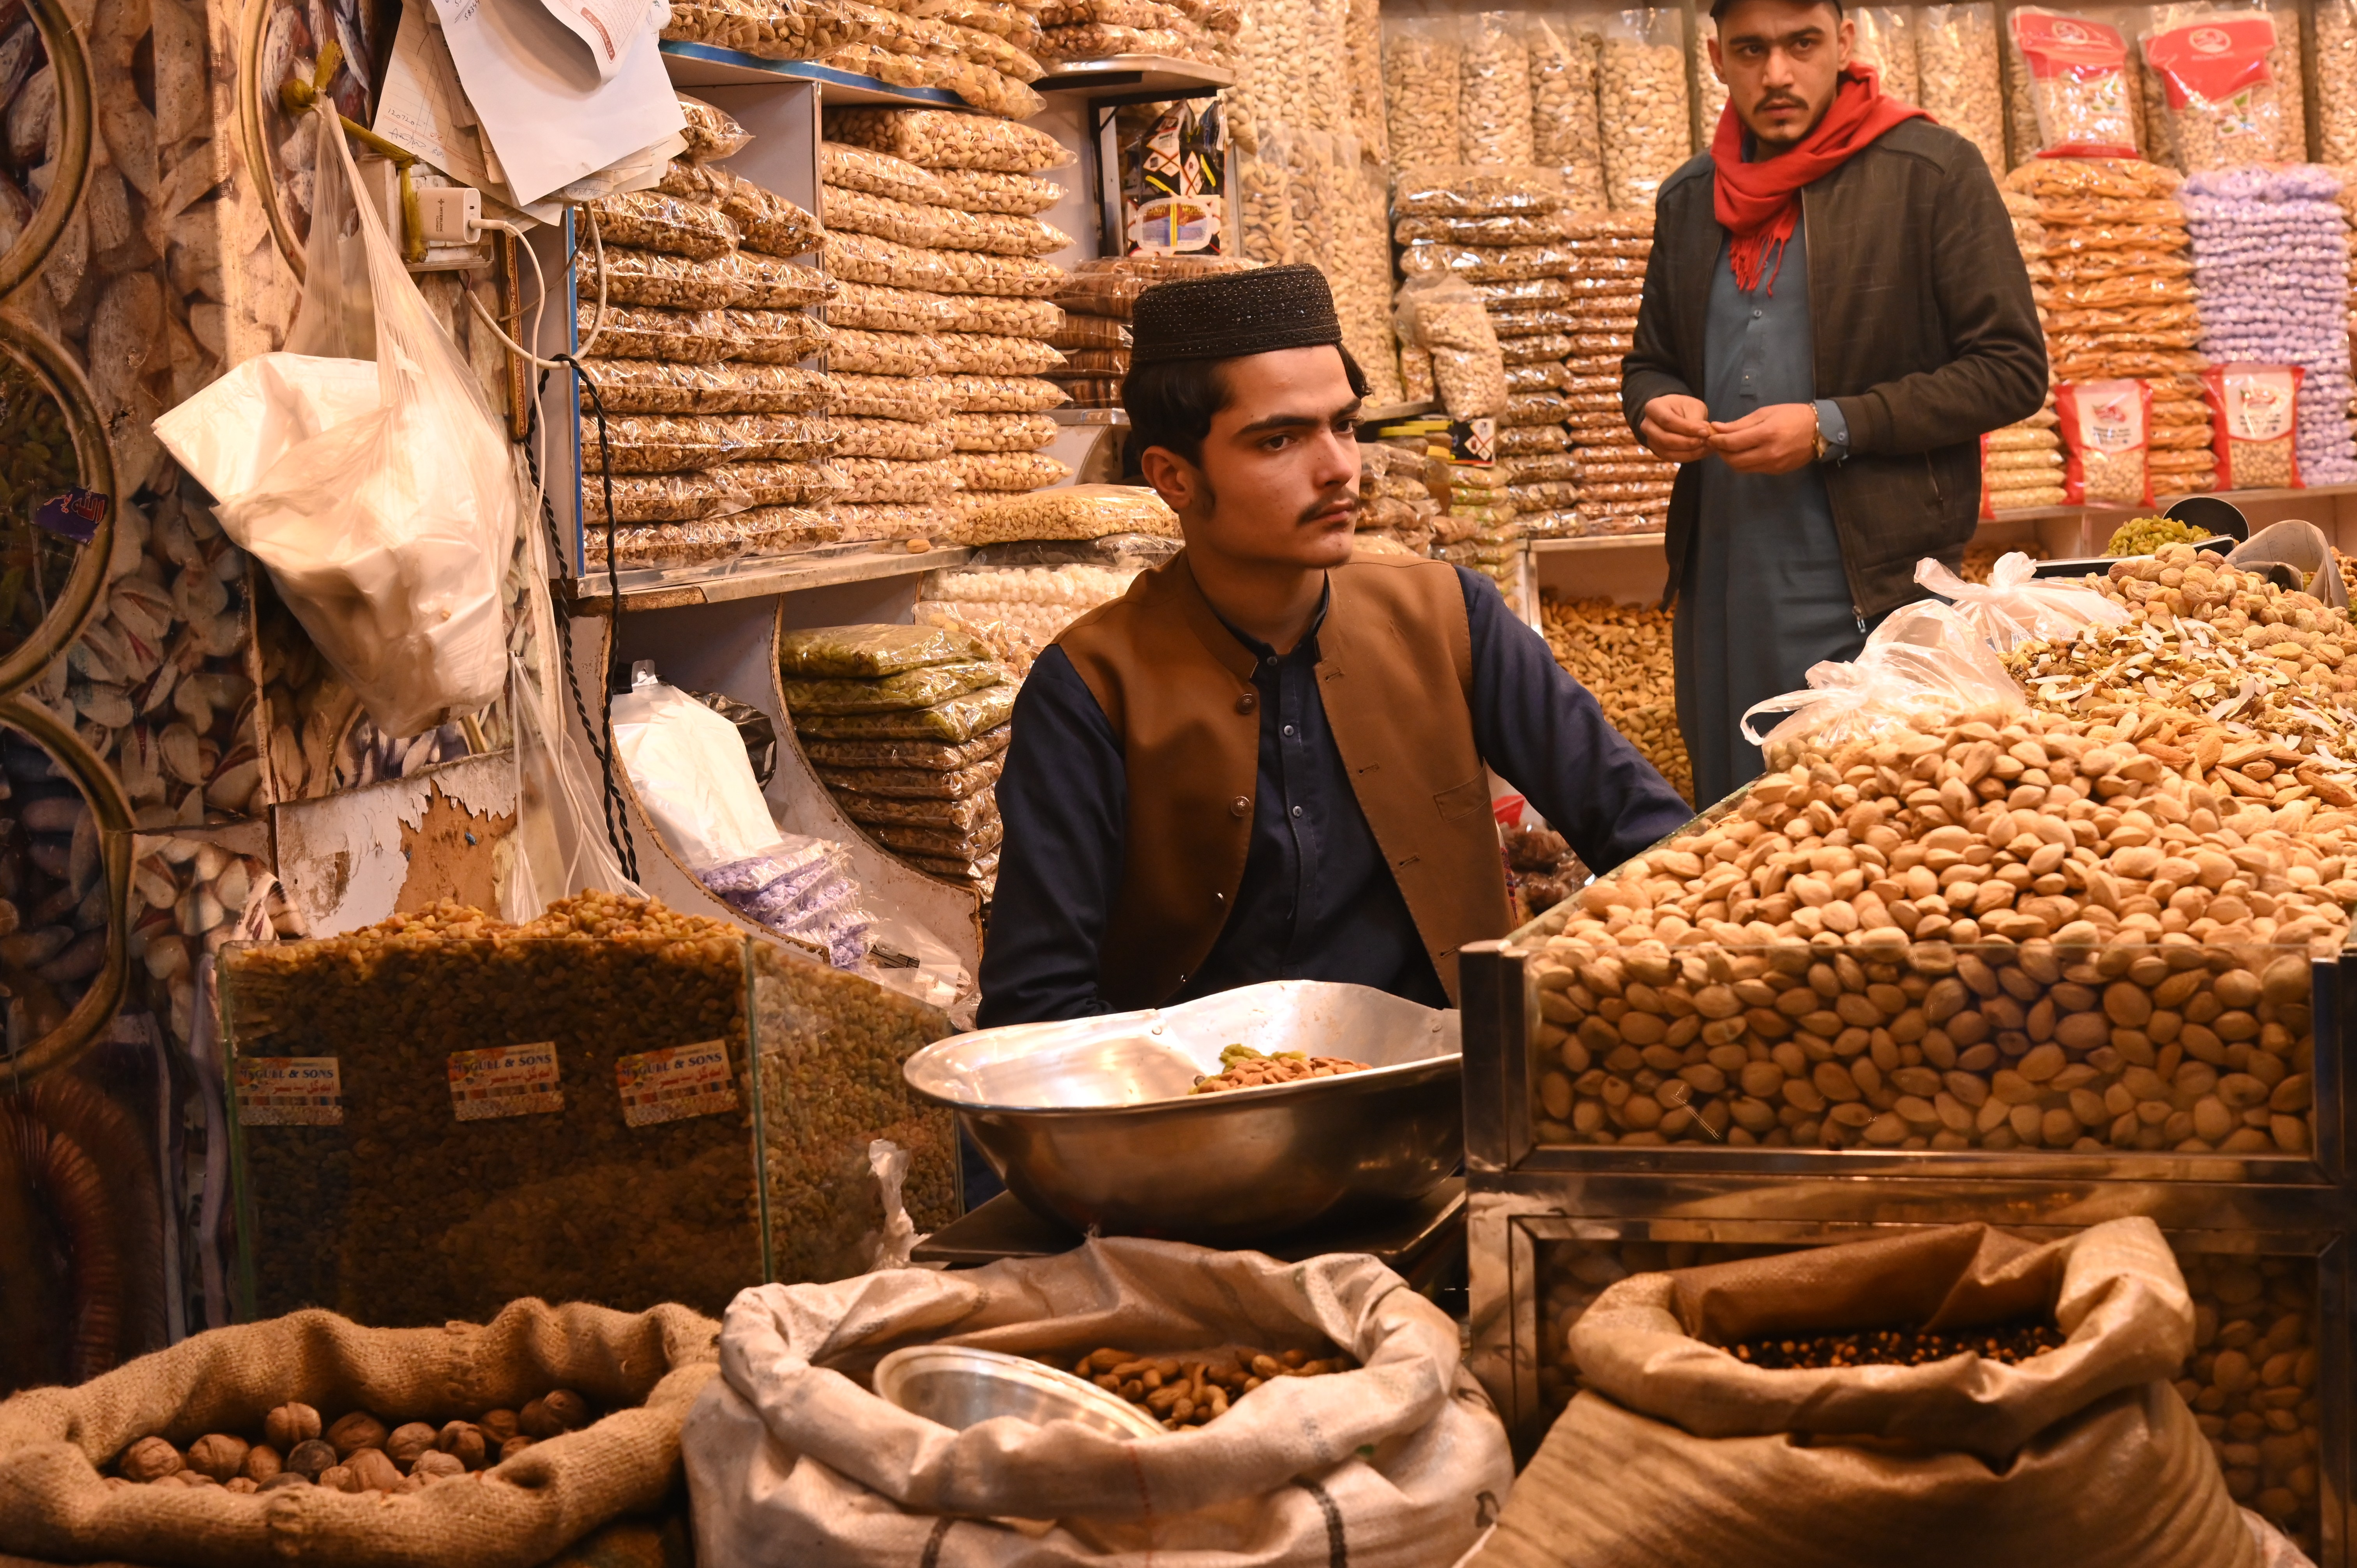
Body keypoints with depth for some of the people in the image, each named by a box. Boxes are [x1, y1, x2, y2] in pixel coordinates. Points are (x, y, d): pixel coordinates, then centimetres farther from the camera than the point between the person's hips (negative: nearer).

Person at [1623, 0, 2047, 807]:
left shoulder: (1934, 171, -3)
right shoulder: (1688, 200, 13)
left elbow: (2012, 370, -6)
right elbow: (1650, 362, 24)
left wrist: (1832, 429, -15)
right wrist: (1656, 407, -2)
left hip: (1875, 588, -5)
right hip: (1720, 586, 5)